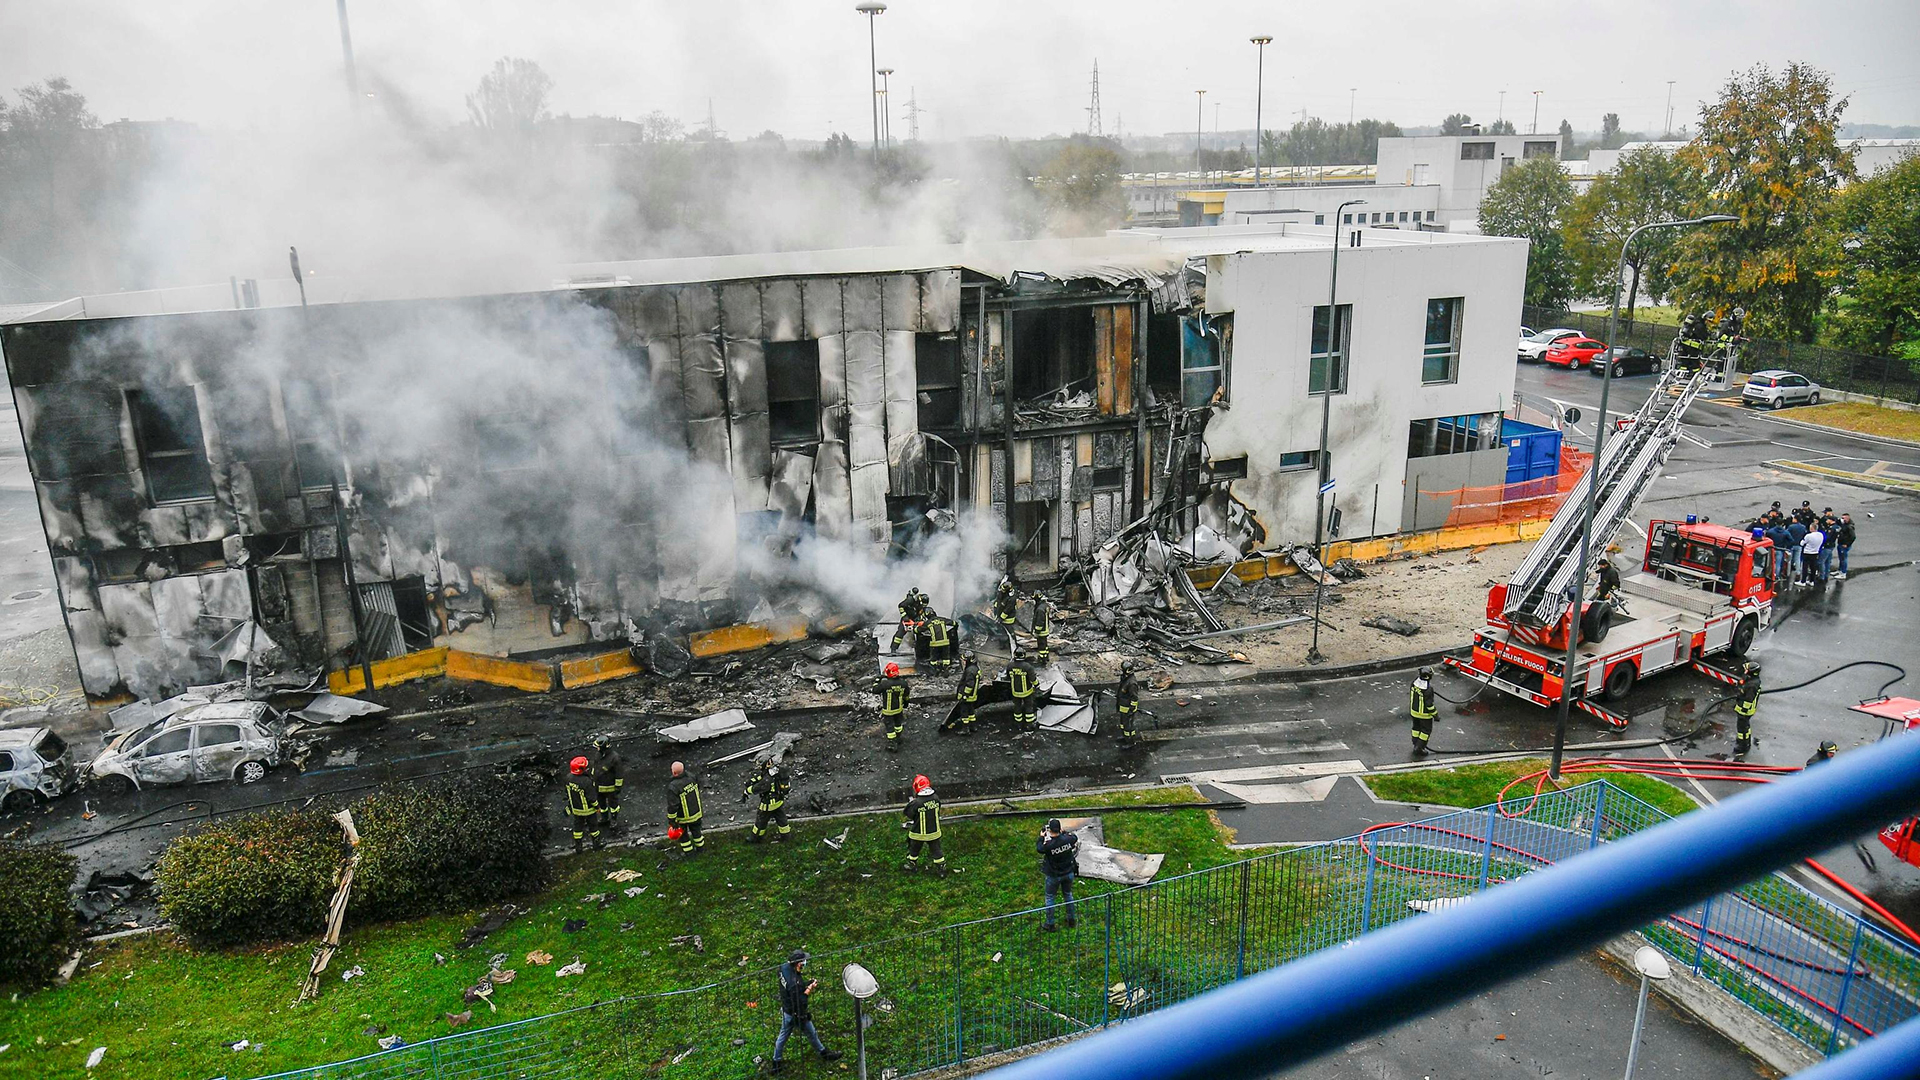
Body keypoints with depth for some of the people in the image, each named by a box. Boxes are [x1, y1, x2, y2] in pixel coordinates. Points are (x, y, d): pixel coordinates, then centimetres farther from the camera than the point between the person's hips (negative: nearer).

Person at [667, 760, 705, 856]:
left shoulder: (673, 787, -35)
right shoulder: (691, 776, -18)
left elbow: (672, 806, -29)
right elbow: (698, 787, 3)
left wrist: (671, 819, -15)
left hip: (683, 816, -5)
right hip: (696, 812, 5)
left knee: (683, 833, 22)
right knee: (695, 829, 28)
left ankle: (688, 851, 37)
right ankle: (700, 846, 46)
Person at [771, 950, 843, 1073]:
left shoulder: (785, 967, -13)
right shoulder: (794, 982, -40)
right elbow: (800, 1002, -31)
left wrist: (807, 983, -5)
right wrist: (809, 989, -25)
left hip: (786, 1009, 7)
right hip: (797, 1014, -7)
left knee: (783, 1035, 22)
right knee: (812, 1034, 18)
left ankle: (776, 1062, 36)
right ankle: (824, 1053, 41)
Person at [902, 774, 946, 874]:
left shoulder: (915, 804, -29)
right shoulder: (936, 799, -15)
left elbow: (906, 816, -15)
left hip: (919, 834, -3)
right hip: (934, 832, 3)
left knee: (914, 849, 23)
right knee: (936, 849, 19)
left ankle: (912, 865, 43)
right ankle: (941, 869, 28)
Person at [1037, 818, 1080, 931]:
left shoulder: (1048, 845, -30)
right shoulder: (1067, 839, -20)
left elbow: (1038, 849, -7)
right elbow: (1075, 837, 5)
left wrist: (1042, 837, 6)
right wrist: (1064, 832, 15)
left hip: (1054, 876, -4)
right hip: (1069, 873, 4)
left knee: (1050, 898, 14)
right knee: (1068, 894, 24)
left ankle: (1049, 924, 23)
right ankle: (1071, 920, 36)